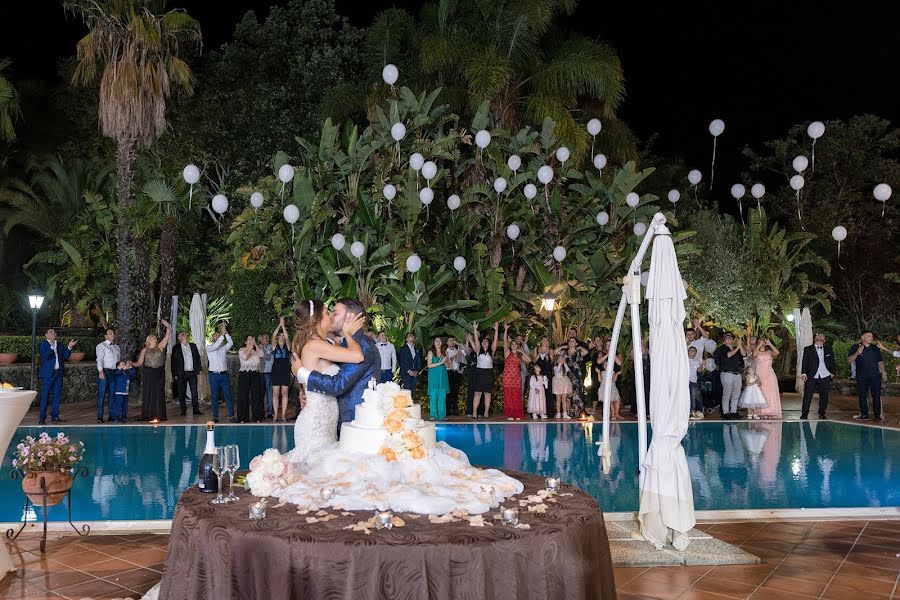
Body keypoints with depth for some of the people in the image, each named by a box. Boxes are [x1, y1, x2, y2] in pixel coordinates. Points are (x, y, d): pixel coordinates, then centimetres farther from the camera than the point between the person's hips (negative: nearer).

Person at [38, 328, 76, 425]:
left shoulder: (59, 345, 14)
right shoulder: (43, 345, -2)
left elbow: (65, 356, 8)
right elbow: (44, 356, -18)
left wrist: (69, 347, -5)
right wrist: (51, 347, -30)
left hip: (58, 373, 6)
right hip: (48, 374, -6)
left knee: (57, 395, 8)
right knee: (45, 396, -3)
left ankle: (55, 416, 16)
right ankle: (42, 418, 0)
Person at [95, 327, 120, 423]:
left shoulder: (116, 347, 20)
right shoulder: (101, 346, 1)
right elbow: (99, 359, -8)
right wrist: (101, 371, -20)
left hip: (114, 372, 6)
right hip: (104, 371, -6)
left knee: (112, 394, 8)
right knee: (101, 394, -5)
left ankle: (112, 415, 12)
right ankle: (100, 417, -4)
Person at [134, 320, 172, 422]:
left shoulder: (160, 347, 7)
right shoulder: (145, 350, 9)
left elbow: (168, 335, 3)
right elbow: (139, 363, 8)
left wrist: (168, 326, -2)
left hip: (159, 373, 0)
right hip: (148, 373, 0)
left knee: (159, 393, 0)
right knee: (148, 393, -1)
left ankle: (159, 415, 2)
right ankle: (148, 415, 2)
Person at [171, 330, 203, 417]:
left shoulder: (193, 346, 10)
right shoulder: (176, 348, 0)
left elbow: (197, 357, 12)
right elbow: (173, 361, -1)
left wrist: (199, 369, 4)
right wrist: (174, 374, -6)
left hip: (192, 373, 2)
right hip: (181, 374, -2)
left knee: (194, 391, 1)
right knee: (182, 393, 3)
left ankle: (196, 409, 7)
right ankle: (183, 410, 12)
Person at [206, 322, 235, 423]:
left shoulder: (223, 348, 10)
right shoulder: (209, 347, 3)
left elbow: (231, 343, -7)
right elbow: (215, 346, -18)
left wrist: (225, 332, -16)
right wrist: (222, 334, -22)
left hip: (224, 374, 2)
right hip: (214, 374, -2)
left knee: (228, 395, -1)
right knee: (214, 397, 2)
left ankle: (231, 416, 0)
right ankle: (215, 417, 8)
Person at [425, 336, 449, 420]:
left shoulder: (444, 353, 12)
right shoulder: (431, 352, 0)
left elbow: (448, 365, 12)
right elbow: (429, 365, -9)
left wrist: (445, 361, -8)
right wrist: (439, 363, -14)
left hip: (443, 376, 4)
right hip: (434, 376, -4)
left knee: (442, 396, 1)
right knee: (433, 395, -5)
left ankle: (442, 415, 5)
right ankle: (434, 415, 0)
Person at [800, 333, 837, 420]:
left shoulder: (828, 349, 13)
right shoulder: (808, 349, 6)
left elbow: (832, 361, 15)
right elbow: (804, 362, 2)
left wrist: (833, 372, 7)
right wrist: (804, 373, -6)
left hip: (825, 377, 2)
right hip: (811, 376, -2)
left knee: (824, 396, 5)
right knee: (807, 395, -3)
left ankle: (822, 414, 17)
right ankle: (804, 414, 3)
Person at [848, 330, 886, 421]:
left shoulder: (875, 348, 12)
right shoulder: (856, 347, 3)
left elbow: (880, 361, 19)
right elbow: (849, 360, -5)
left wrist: (883, 372, 11)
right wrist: (857, 353, -21)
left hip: (875, 375, 2)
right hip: (861, 376, -2)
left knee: (877, 395, 0)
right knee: (863, 396, 3)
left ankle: (877, 415, 6)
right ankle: (864, 414, 11)